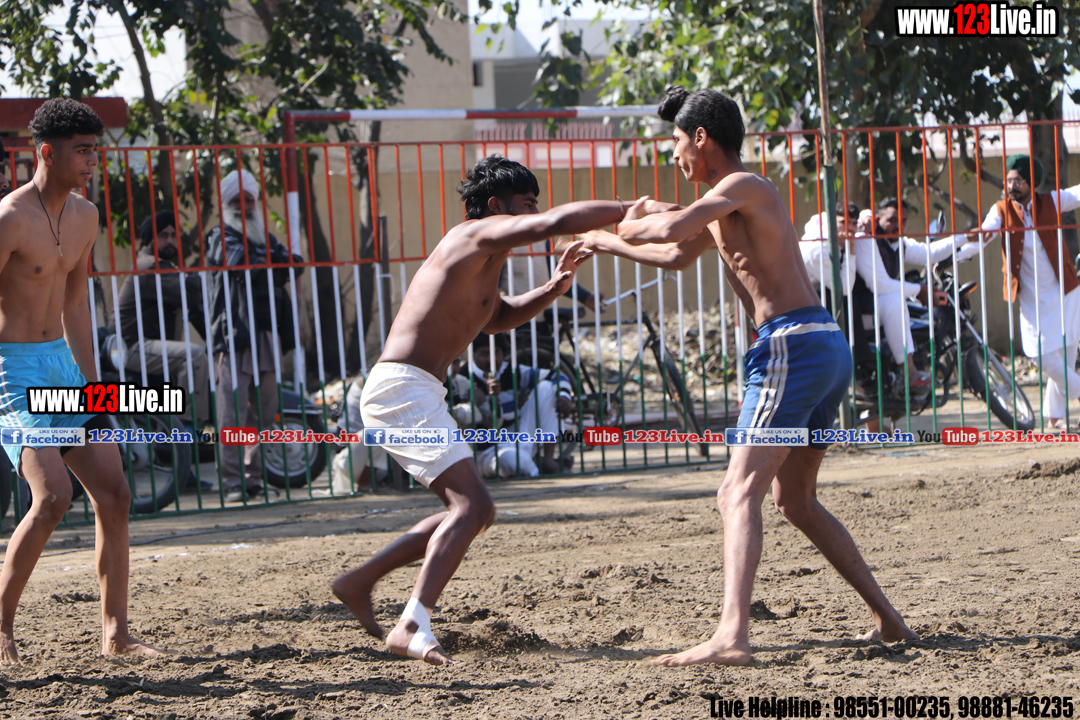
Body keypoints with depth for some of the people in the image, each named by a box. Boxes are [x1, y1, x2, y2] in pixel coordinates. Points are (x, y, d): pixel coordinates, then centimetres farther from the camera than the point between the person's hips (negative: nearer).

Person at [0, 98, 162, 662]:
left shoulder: (84, 216, 8)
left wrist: (90, 383, 20)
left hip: (60, 363, 8)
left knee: (114, 493, 2)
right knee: (53, 495, -20)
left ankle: (116, 634, 9)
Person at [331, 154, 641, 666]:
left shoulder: (483, 266, 23)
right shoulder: (479, 236, -7)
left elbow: (498, 318, 40)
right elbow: (555, 224, -20)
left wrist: (553, 288, 23)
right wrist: (632, 210, -13)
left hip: (411, 393, 11)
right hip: (402, 388, -11)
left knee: (474, 511, 15)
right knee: (470, 505, -21)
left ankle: (359, 584, 18)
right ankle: (413, 626, -32)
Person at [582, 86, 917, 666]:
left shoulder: (742, 186, -6)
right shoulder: (730, 203, 24)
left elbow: (675, 229, -24)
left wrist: (632, 225, -4)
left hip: (793, 344, -10)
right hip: (828, 345, 10)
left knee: (740, 493, -17)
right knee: (794, 498, 21)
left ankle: (731, 635, -32)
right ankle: (888, 619, 21)